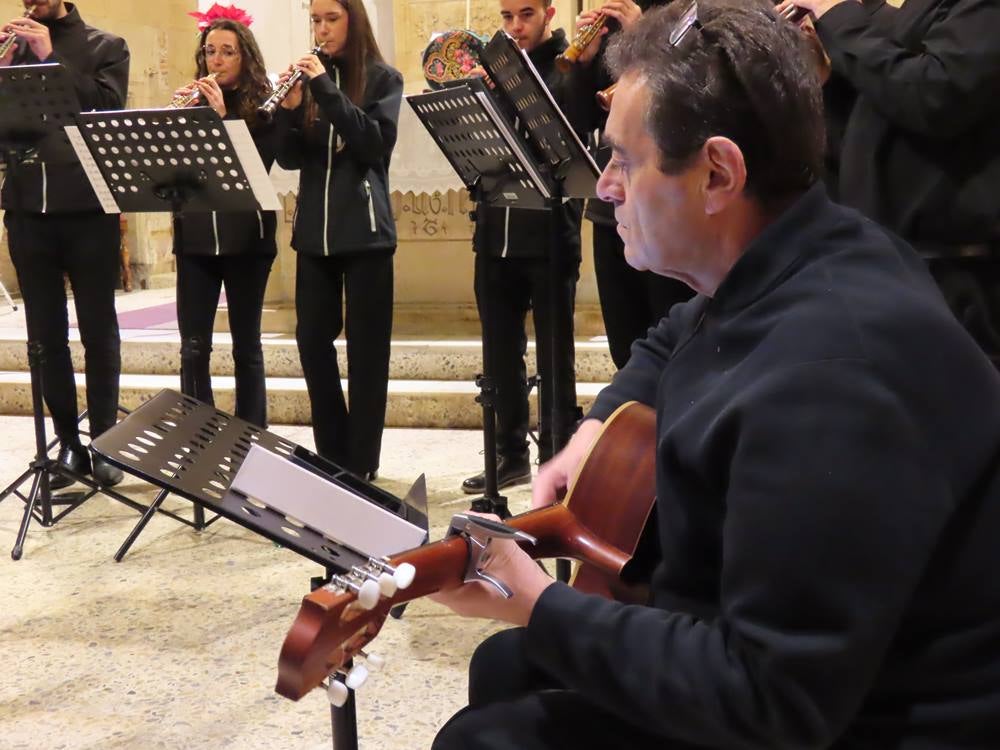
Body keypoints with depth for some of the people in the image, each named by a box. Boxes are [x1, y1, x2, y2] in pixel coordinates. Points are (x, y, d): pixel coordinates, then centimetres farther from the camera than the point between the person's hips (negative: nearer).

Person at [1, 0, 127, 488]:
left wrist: (51, 56, -15)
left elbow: (108, 109, -11)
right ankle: (69, 444, 15)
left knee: (98, 332, 3)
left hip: (88, 210, -3)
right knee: (45, 336, 6)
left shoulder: (105, 47, 4)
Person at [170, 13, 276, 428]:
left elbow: (260, 164, -13)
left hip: (246, 238, -2)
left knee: (246, 346, 5)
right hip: (195, 238, 3)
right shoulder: (191, 103, 10)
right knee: (193, 348, 0)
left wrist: (222, 116, -18)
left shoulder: (262, 107, 0)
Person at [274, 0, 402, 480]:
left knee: (366, 349, 0)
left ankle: (361, 464, 7)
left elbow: (377, 144, -15)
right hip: (314, 232, 4)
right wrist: (290, 109, -13)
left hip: (365, 232, -4)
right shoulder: (310, 78, 11)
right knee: (312, 342, 5)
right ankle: (332, 454, 19)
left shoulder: (382, 79, 1)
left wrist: (327, 90, -19)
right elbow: (290, 159, 4)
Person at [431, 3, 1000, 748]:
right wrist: (598, 428, 4)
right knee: (505, 668, 18)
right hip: (772, 648, 9)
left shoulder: (832, 370, -34)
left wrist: (539, 607, -24)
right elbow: (674, 342, 23)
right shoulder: (780, 269, -2)